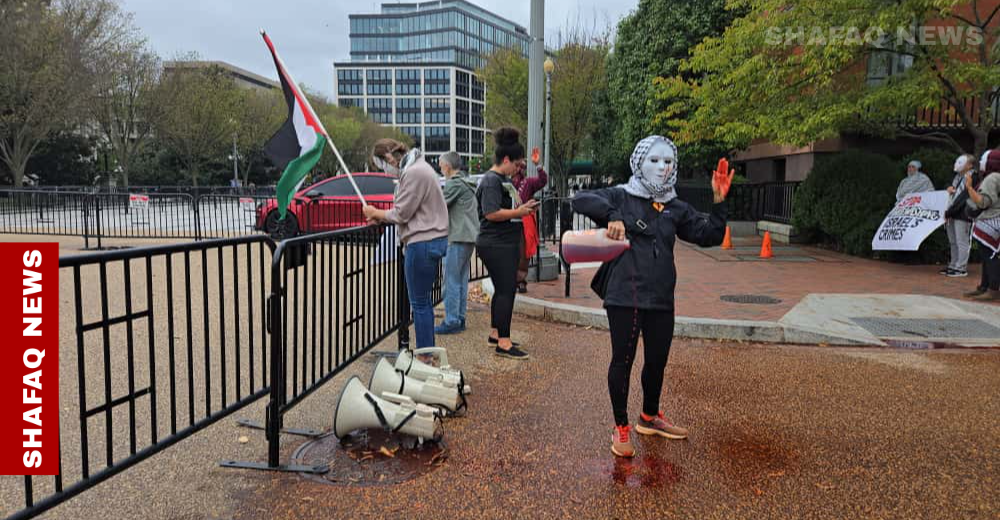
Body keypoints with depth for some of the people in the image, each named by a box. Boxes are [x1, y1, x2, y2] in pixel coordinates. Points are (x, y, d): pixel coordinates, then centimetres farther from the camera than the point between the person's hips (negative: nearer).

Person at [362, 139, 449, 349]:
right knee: (423, 301, 15)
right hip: (434, 239, 10)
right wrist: (380, 217, 10)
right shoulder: (418, 167, 17)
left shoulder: (413, 173, -15)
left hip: (422, 243, -10)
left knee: (420, 303, -3)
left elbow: (401, 214, -14)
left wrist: (375, 213, 2)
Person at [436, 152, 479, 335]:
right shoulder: (468, 184, 19)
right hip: (469, 236, 10)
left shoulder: (454, 184, -11)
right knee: (461, 280, 13)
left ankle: (451, 322, -2)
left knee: (452, 281, -5)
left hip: (458, 238, -10)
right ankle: (460, 319, 18)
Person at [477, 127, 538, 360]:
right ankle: (503, 343, -3)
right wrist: (520, 212, -16)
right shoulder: (491, 181, -15)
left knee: (504, 289, 16)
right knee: (506, 290, -9)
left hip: (507, 244, 11)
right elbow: (491, 213, -24)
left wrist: (523, 207, 10)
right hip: (495, 246, -10)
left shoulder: (504, 180, 17)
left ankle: (495, 334, 26)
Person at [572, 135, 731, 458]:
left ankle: (650, 417, 39)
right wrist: (612, 215, -27)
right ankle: (621, 427, 19)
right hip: (624, 295, -5)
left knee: (657, 359, 16)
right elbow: (581, 200, -13)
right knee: (623, 359, 2)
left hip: (662, 298, 5)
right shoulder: (621, 197, 0)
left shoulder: (676, 208, 13)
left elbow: (710, 236, 8)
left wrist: (719, 202, -4)